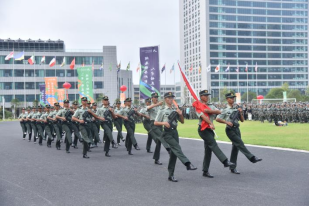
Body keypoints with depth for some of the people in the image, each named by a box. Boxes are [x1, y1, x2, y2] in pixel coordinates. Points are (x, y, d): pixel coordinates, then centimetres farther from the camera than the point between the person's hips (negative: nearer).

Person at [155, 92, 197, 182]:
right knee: (177, 148, -25)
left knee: (174, 153, 4)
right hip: (167, 133, -5)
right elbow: (155, 123, 2)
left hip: (175, 132, 5)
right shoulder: (162, 111, 1)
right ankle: (188, 164, -39)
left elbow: (182, 122, 17)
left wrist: (181, 114, -2)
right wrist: (164, 123, -16)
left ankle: (171, 175, 11)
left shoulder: (175, 110, 14)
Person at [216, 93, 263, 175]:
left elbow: (242, 120, 14)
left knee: (236, 148, 6)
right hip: (230, 130, -6)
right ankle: (252, 158, -22)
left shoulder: (236, 109, 13)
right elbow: (218, 119, -8)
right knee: (240, 144, -18)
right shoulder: (225, 110, -4)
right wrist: (227, 122, -17)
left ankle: (233, 168, 12)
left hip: (237, 129, 6)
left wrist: (241, 113, -1)